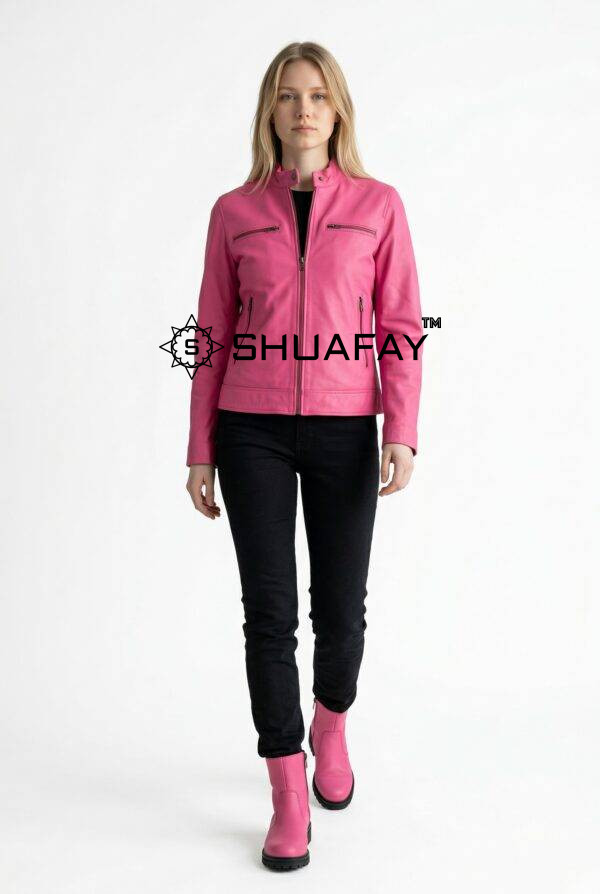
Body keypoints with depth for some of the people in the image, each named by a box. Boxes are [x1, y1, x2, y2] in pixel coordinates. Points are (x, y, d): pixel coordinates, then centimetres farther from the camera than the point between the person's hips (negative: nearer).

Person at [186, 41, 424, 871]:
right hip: (253, 429, 0)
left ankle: (331, 726, 40)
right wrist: (200, 450, 3)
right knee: (269, 611, -1)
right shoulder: (234, 211, 5)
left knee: (340, 607, 8)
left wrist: (402, 433, -11)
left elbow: (401, 329, 0)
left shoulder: (379, 205, 3)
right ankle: (289, 797, 13)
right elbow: (215, 335, 6)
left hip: (343, 430, 0)